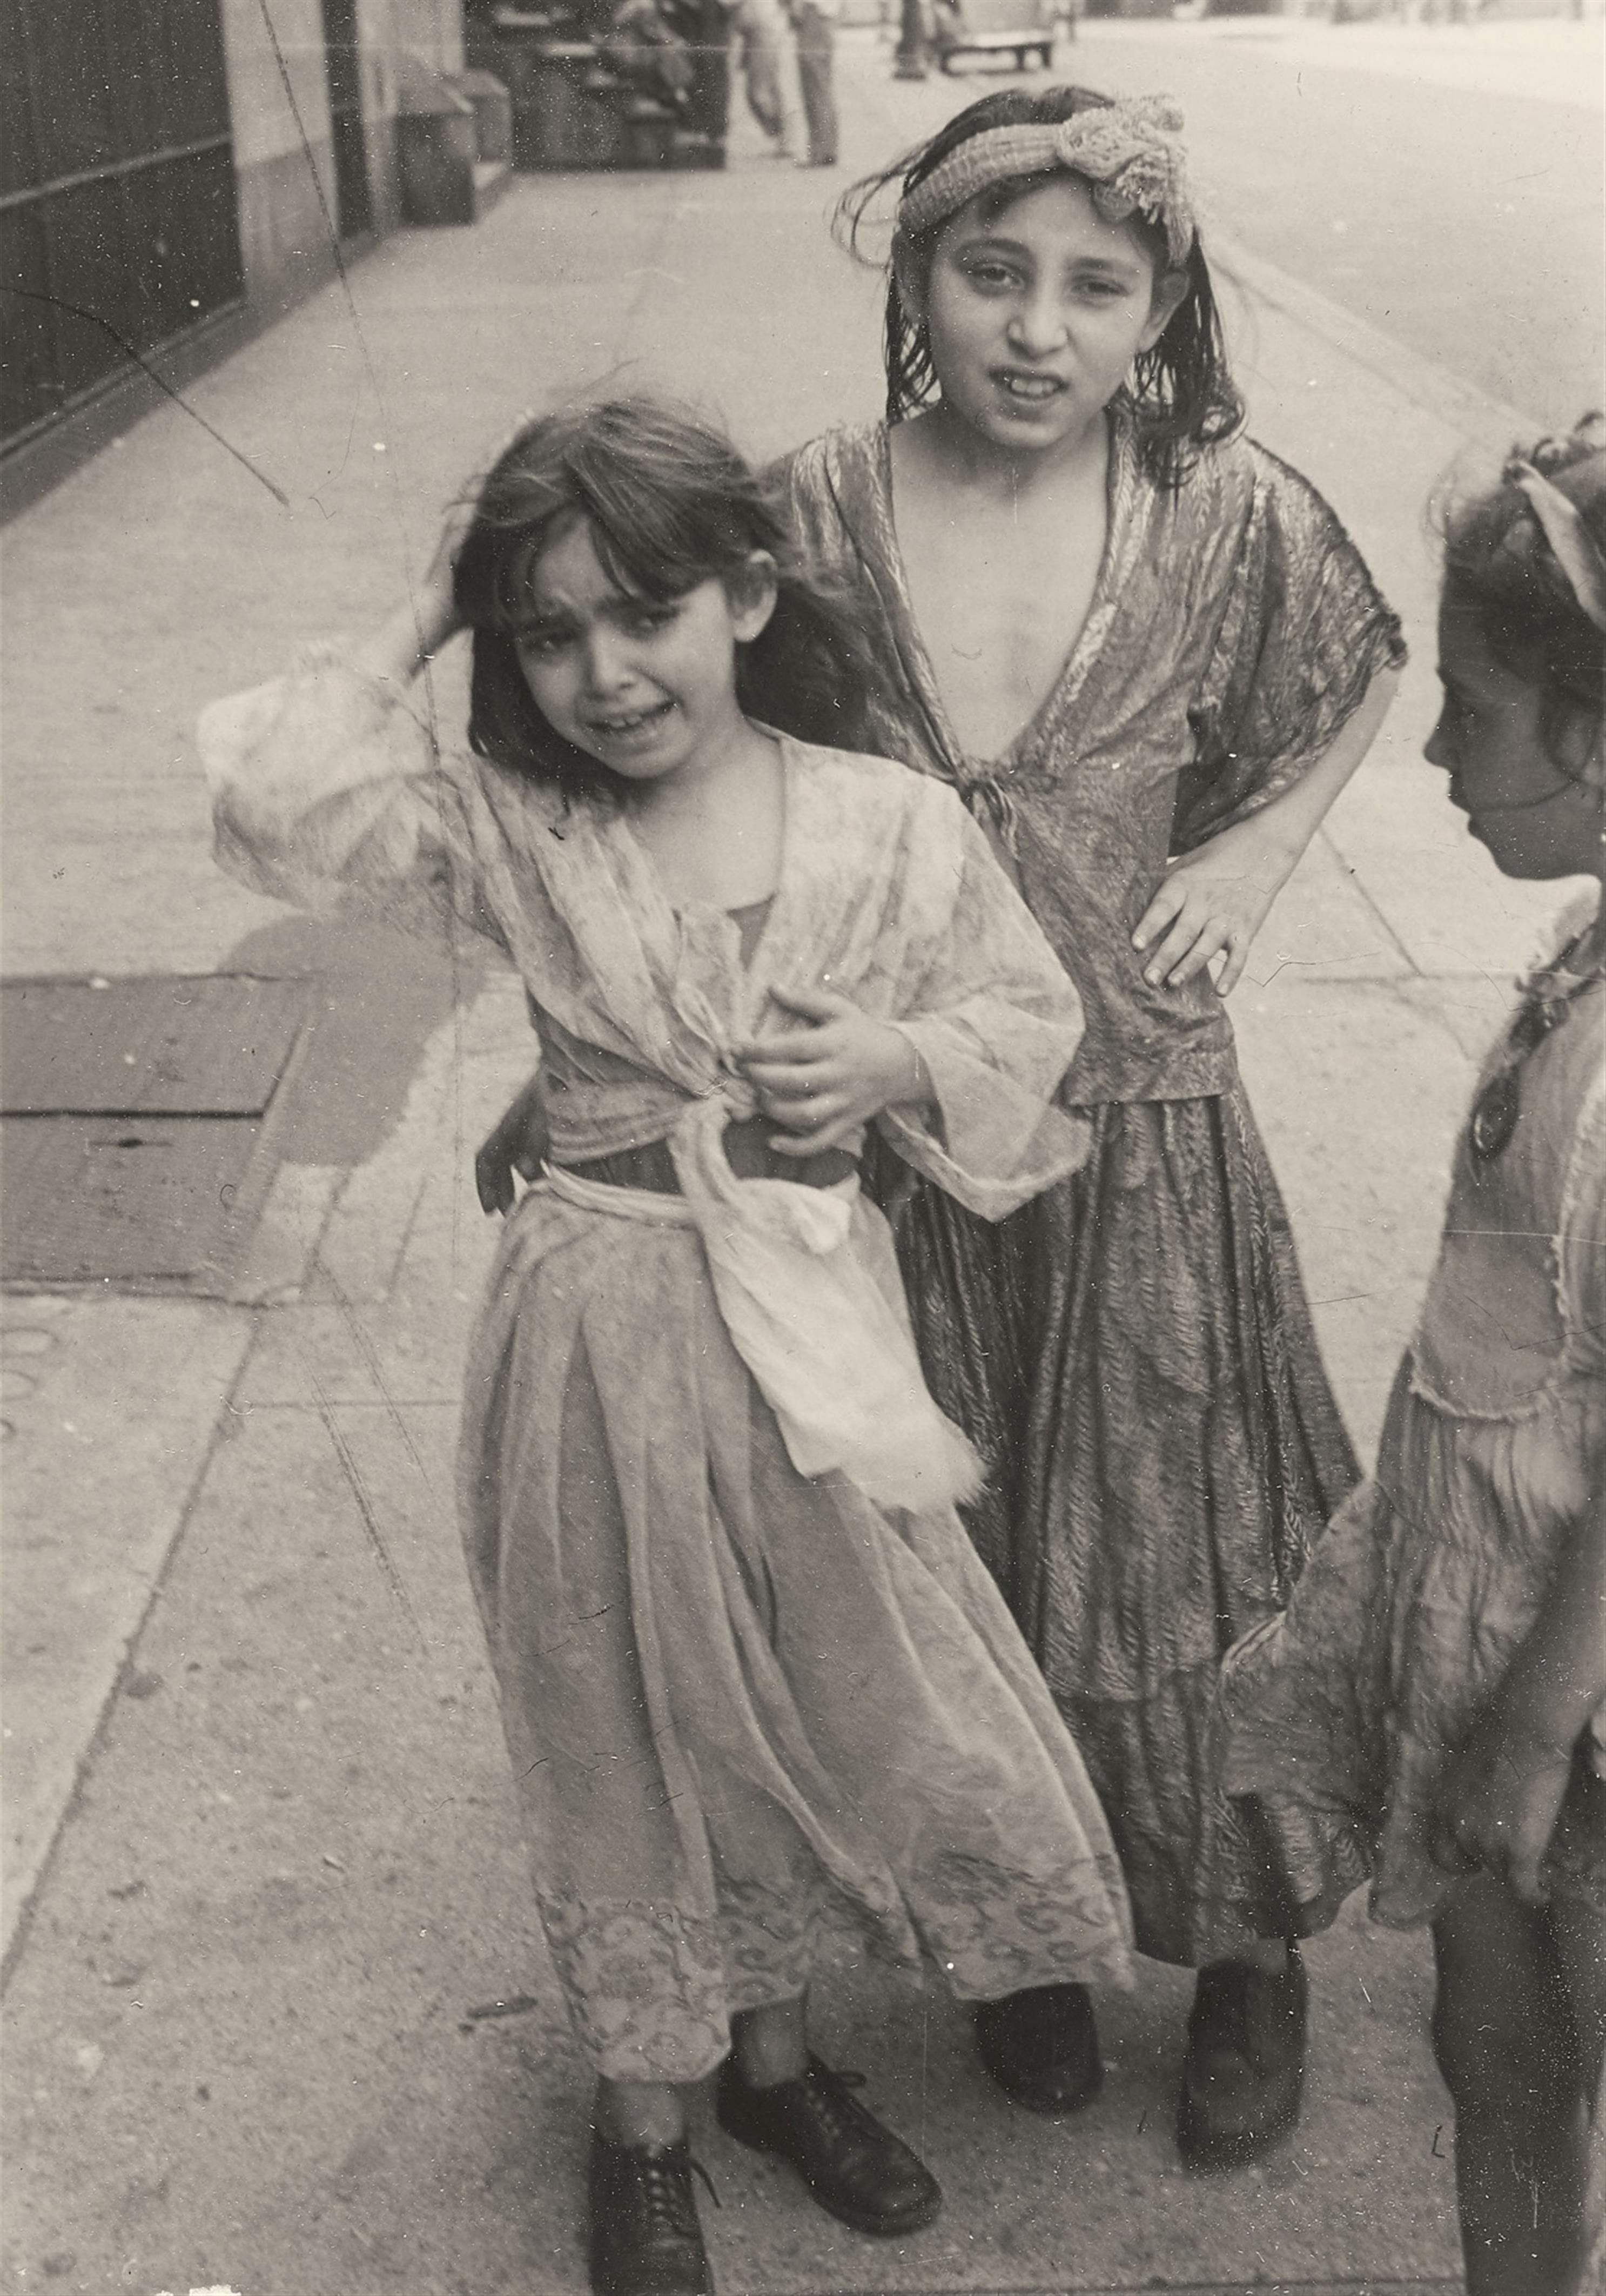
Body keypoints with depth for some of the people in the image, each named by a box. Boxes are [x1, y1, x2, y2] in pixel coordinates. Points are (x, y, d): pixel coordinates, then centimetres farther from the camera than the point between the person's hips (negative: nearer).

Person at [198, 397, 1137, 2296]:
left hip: (814, 1320, 2)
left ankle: (773, 2052, 44)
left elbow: (1027, 1014, 6)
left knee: (831, 1690, 16)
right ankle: (642, 2116, 37)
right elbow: (277, 798, -19)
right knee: (626, 1717, 13)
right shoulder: (506, 832, -6)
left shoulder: (888, 824, -5)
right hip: (603, 1333, -1)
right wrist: (412, 636, -11)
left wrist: (907, 1057, -13)